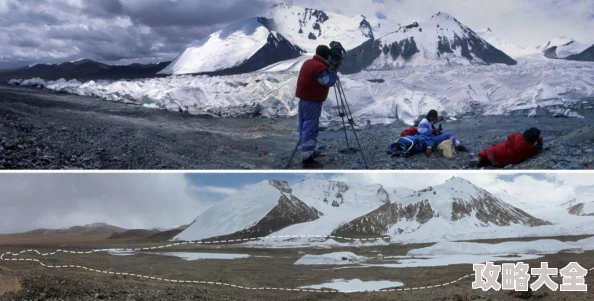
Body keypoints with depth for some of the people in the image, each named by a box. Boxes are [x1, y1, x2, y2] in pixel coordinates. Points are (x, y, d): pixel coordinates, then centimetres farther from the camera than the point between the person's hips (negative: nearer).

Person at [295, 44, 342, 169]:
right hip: (313, 102, -10)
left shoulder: (308, 62, 11)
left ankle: (308, 152, 28)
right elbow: (328, 82, -16)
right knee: (310, 129, -8)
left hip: (303, 99, 10)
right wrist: (333, 69, -10)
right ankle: (307, 158, -9)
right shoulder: (320, 67, -18)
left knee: (305, 127, 16)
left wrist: (331, 68, 9)